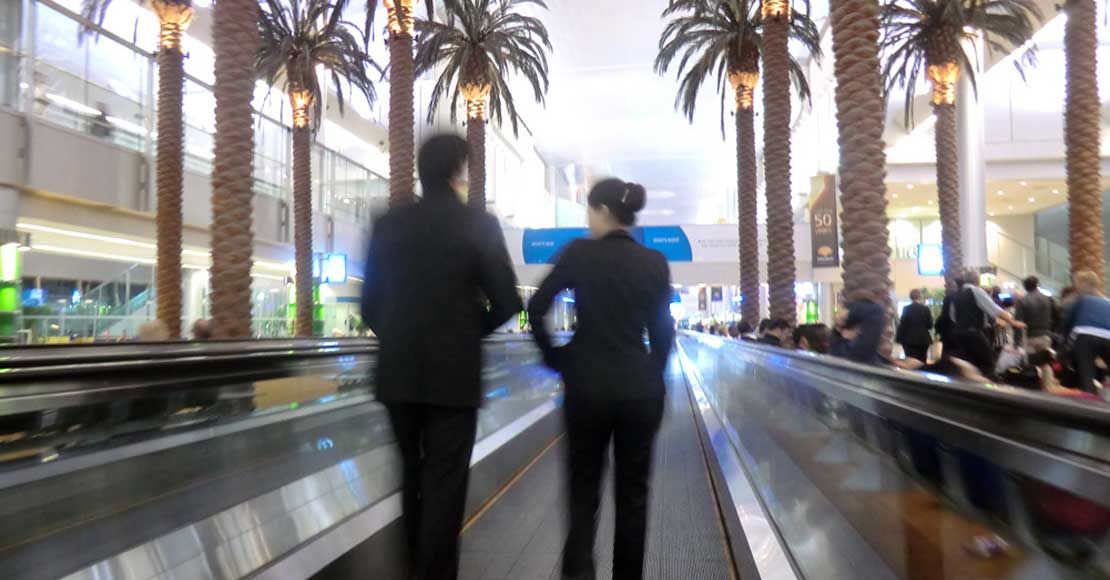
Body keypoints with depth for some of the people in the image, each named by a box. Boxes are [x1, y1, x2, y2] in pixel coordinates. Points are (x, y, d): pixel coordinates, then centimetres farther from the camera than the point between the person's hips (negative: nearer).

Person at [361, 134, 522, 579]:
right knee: (444, 482, 4)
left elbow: (369, 302, 6)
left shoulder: (388, 224, 3)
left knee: (413, 475, 20)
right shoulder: (479, 223, -7)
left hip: (398, 373, 5)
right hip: (453, 373, -4)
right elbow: (507, 302, -7)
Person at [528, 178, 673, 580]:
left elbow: (536, 309, -6)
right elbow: (663, 331, 4)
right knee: (632, 492, 13)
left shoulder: (579, 253, -6)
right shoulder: (655, 263, 0)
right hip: (640, 388, 2)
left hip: (588, 385, -1)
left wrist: (555, 358, 7)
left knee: (584, 488, 12)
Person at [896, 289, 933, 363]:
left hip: (909, 340, -2)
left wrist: (899, 339, 1)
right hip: (923, 340, 2)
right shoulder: (925, 308, 0)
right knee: (922, 363, 6)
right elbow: (930, 325, 4)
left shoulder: (906, 309, -5)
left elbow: (902, 324, -4)